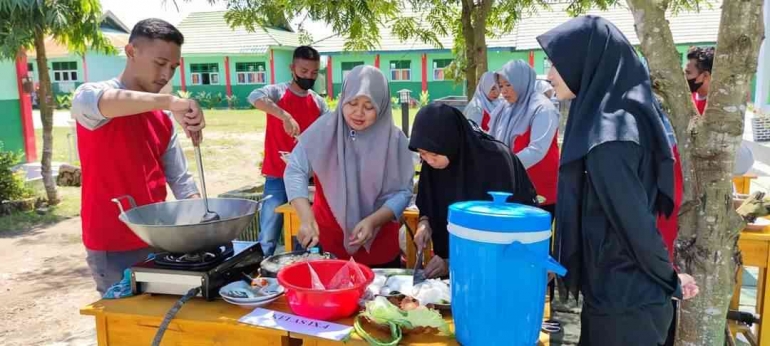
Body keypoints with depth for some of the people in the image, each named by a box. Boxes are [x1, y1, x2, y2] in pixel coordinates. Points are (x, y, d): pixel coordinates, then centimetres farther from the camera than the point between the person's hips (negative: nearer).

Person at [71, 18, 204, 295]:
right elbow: (87, 101, -33)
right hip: (113, 250, -5)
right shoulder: (91, 95, -8)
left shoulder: (163, 118, 10)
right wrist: (170, 102, -42)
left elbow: (179, 179, 9)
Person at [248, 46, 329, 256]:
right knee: (268, 238, 1)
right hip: (277, 177, -4)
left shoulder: (319, 103, 8)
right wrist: (285, 116, -37)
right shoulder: (277, 92, -5)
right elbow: (255, 97, -27)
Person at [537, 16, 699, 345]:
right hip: (614, 288, 8)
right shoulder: (609, 118, 3)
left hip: (622, 298, -8)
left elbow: (636, 223, -20)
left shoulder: (608, 138, -26)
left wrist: (669, 282, -5)